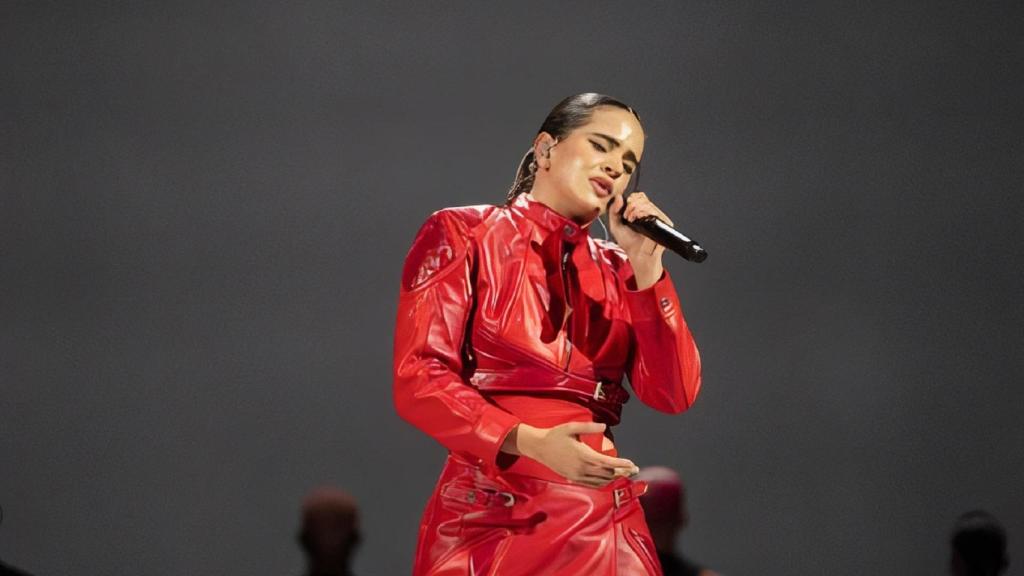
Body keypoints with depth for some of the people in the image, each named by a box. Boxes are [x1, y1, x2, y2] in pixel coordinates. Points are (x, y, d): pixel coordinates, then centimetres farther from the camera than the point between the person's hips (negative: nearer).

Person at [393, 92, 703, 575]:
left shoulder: (615, 270, 13)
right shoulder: (461, 235, 1)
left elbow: (674, 393, 2)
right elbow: (419, 379, -9)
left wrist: (646, 268, -4)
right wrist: (532, 442, -22)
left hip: (602, 527, 4)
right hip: (490, 521, -4)